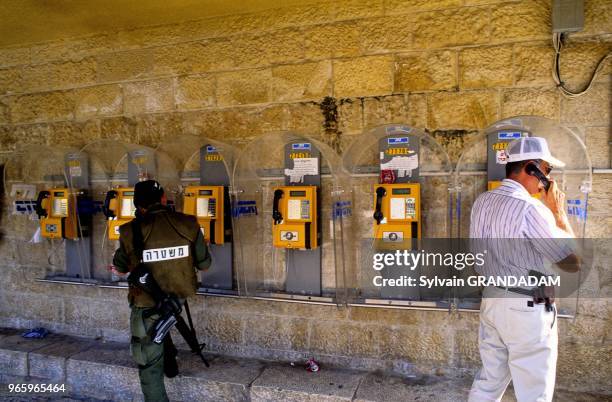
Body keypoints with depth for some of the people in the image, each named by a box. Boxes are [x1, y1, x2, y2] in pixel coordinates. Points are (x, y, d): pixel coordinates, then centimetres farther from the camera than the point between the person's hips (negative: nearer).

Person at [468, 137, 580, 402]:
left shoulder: (482, 202, 4)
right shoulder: (531, 208, -20)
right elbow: (573, 263, -14)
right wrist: (558, 213, -5)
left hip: (490, 300, 8)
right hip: (527, 310, -7)